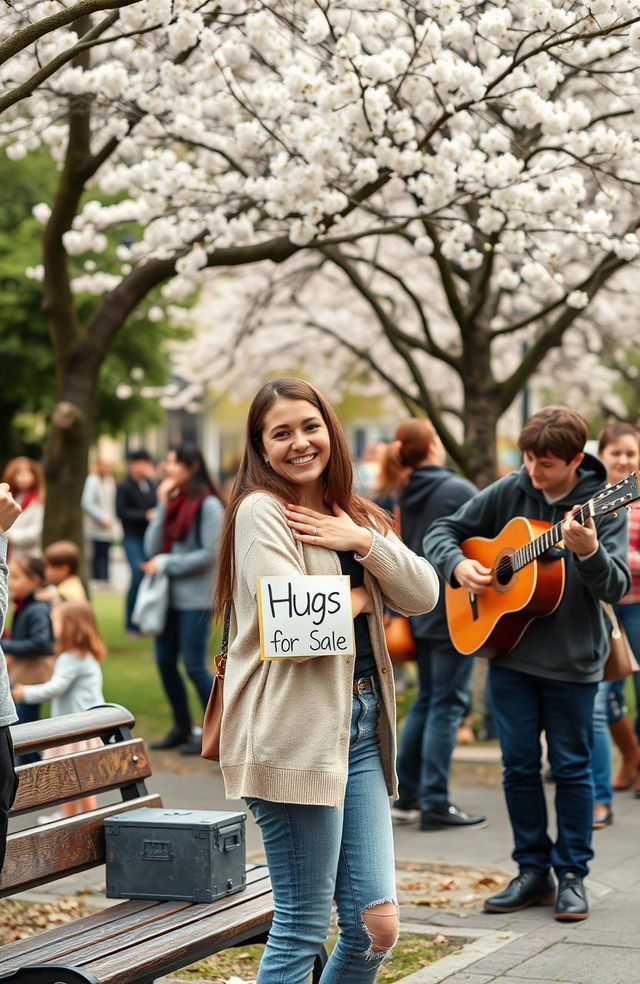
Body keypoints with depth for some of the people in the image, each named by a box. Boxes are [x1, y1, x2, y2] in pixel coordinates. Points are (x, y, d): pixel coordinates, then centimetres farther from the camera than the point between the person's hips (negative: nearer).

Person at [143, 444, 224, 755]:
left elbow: (210, 554, -16)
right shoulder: (172, 501, 10)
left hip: (195, 598, -7)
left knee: (194, 666, -4)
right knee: (165, 662, 10)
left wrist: (166, 563, -12)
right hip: (170, 596, 7)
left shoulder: (207, 505, -10)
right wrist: (163, 507, -4)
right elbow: (152, 548, 4)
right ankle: (182, 728, 24)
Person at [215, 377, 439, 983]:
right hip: (295, 733, -7)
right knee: (303, 929, -1)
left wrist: (364, 542, -8)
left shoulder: (351, 515, 16)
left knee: (376, 925, 6)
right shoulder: (261, 512, -7)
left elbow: (425, 595, 6)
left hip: (361, 726, 7)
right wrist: (359, 597, -2)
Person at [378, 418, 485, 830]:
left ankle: (407, 795, 20)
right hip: (455, 611, -7)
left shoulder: (405, 495, 8)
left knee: (428, 700, 17)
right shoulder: (459, 490, -14)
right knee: (448, 704, -2)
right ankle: (436, 804, -1)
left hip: (421, 611, 7)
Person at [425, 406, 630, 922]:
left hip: (572, 661, -3)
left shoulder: (602, 504, -9)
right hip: (510, 652, 3)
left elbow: (616, 587, -16)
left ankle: (572, 875, 15)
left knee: (572, 767, 4)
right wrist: (458, 564, -12)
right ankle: (533, 873, 19)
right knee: (519, 764, 7)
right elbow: (443, 531, 8)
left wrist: (589, 552, -35)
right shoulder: (508, 492, -1)